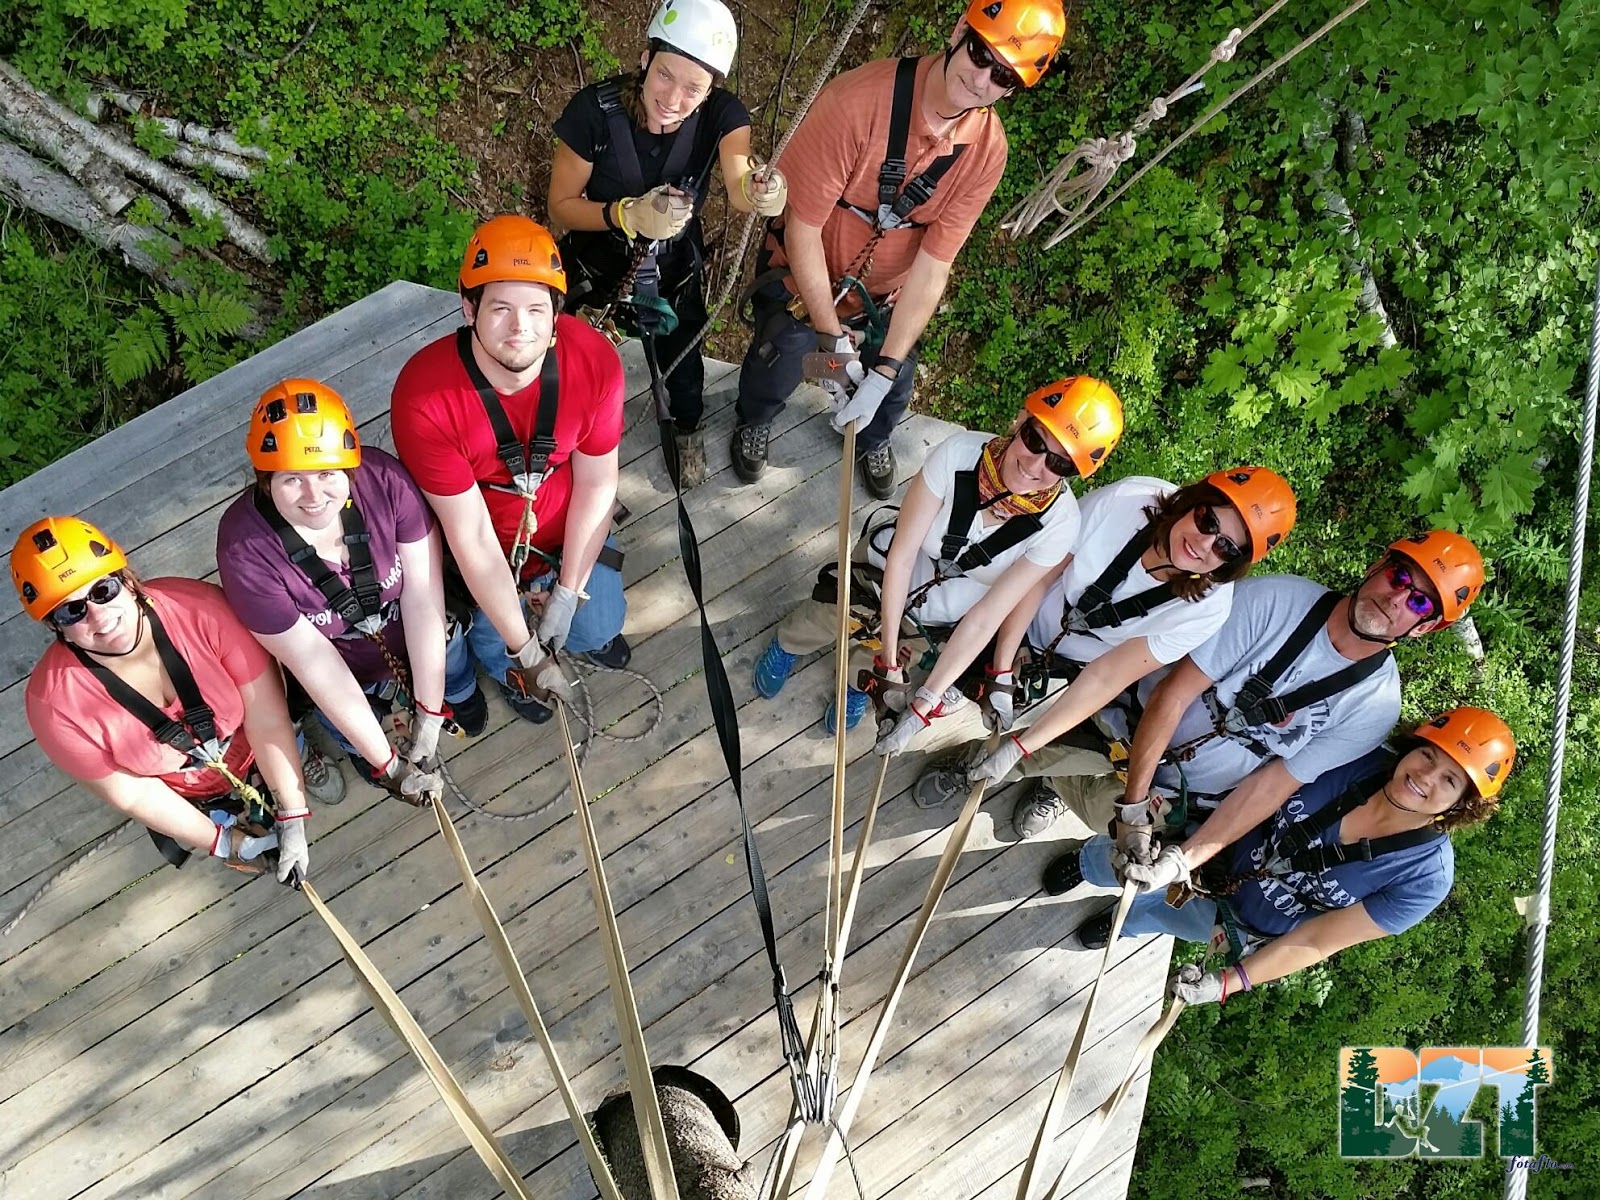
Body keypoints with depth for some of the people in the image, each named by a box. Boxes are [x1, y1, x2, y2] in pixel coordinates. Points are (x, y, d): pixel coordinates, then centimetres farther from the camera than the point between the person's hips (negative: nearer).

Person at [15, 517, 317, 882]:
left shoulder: (202, 609, -37)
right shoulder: (55, 701, -34)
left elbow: (269, 722, -30)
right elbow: (133, 793, -20)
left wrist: (293, 820, -29)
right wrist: (224, 842, -13)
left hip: (259, 755, 0)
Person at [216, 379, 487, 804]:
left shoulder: (383, 478, -34)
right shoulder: (244, 548, -35)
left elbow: (422, 598, -28)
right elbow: (316, 665, -29)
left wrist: (428, 723, -25)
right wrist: (388, 765, -23)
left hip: (424, 643, 1)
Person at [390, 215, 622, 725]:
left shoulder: (595, 360, -28)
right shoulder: (423, 396, -36)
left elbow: (596, 483, -13)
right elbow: (470, 535, -29)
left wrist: (568, 593, -11)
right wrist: (524, 650, -23)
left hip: (565, 526, 2)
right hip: (481, 547, -2)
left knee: (599, 628, 3)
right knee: (495, 649, 0)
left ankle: (591, 628, 42)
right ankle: (506, 668, 39)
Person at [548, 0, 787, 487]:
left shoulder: (721, 115, -23)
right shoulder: (596, 110, -29)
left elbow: (738, 185, -40)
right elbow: (561, 207, -20)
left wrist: (758, 189, -65)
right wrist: (629, 214, -39)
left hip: (674, 261, 2)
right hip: (599, 259, -1)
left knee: (681, 354, 11)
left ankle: (688, 431, 45)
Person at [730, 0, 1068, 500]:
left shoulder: (986, 151, -22)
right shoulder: (857, 101, -36)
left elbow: (932, 267, -21)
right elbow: (803, 227, -29)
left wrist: (884, 370, -26)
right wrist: (835, 342, -26)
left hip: (884, 292, 3)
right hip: (804, 275, -3)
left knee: (894, 389, 14)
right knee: (778, 368, 1)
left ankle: (871, 439, 54)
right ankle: (754, 421, 43)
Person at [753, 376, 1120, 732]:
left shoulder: (1060, 522, -28)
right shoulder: (960, 452, -32)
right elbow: (901, 555, -24)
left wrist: (933, 691, -22)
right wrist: (889, 657, -24)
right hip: (884, 576, -1)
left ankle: (863, 680, 29)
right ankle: (787, 645, 29)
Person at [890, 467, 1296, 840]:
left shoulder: (1208, 606, -27)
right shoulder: (1125, 500, -30)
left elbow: (1106, 677, -24)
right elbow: (1039, 580, -19)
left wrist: (1018, 748, -23)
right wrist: (1002, 675, -22)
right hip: (1027, 632, 1)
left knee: (1092, 758, -18)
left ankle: (970, 762, 8)